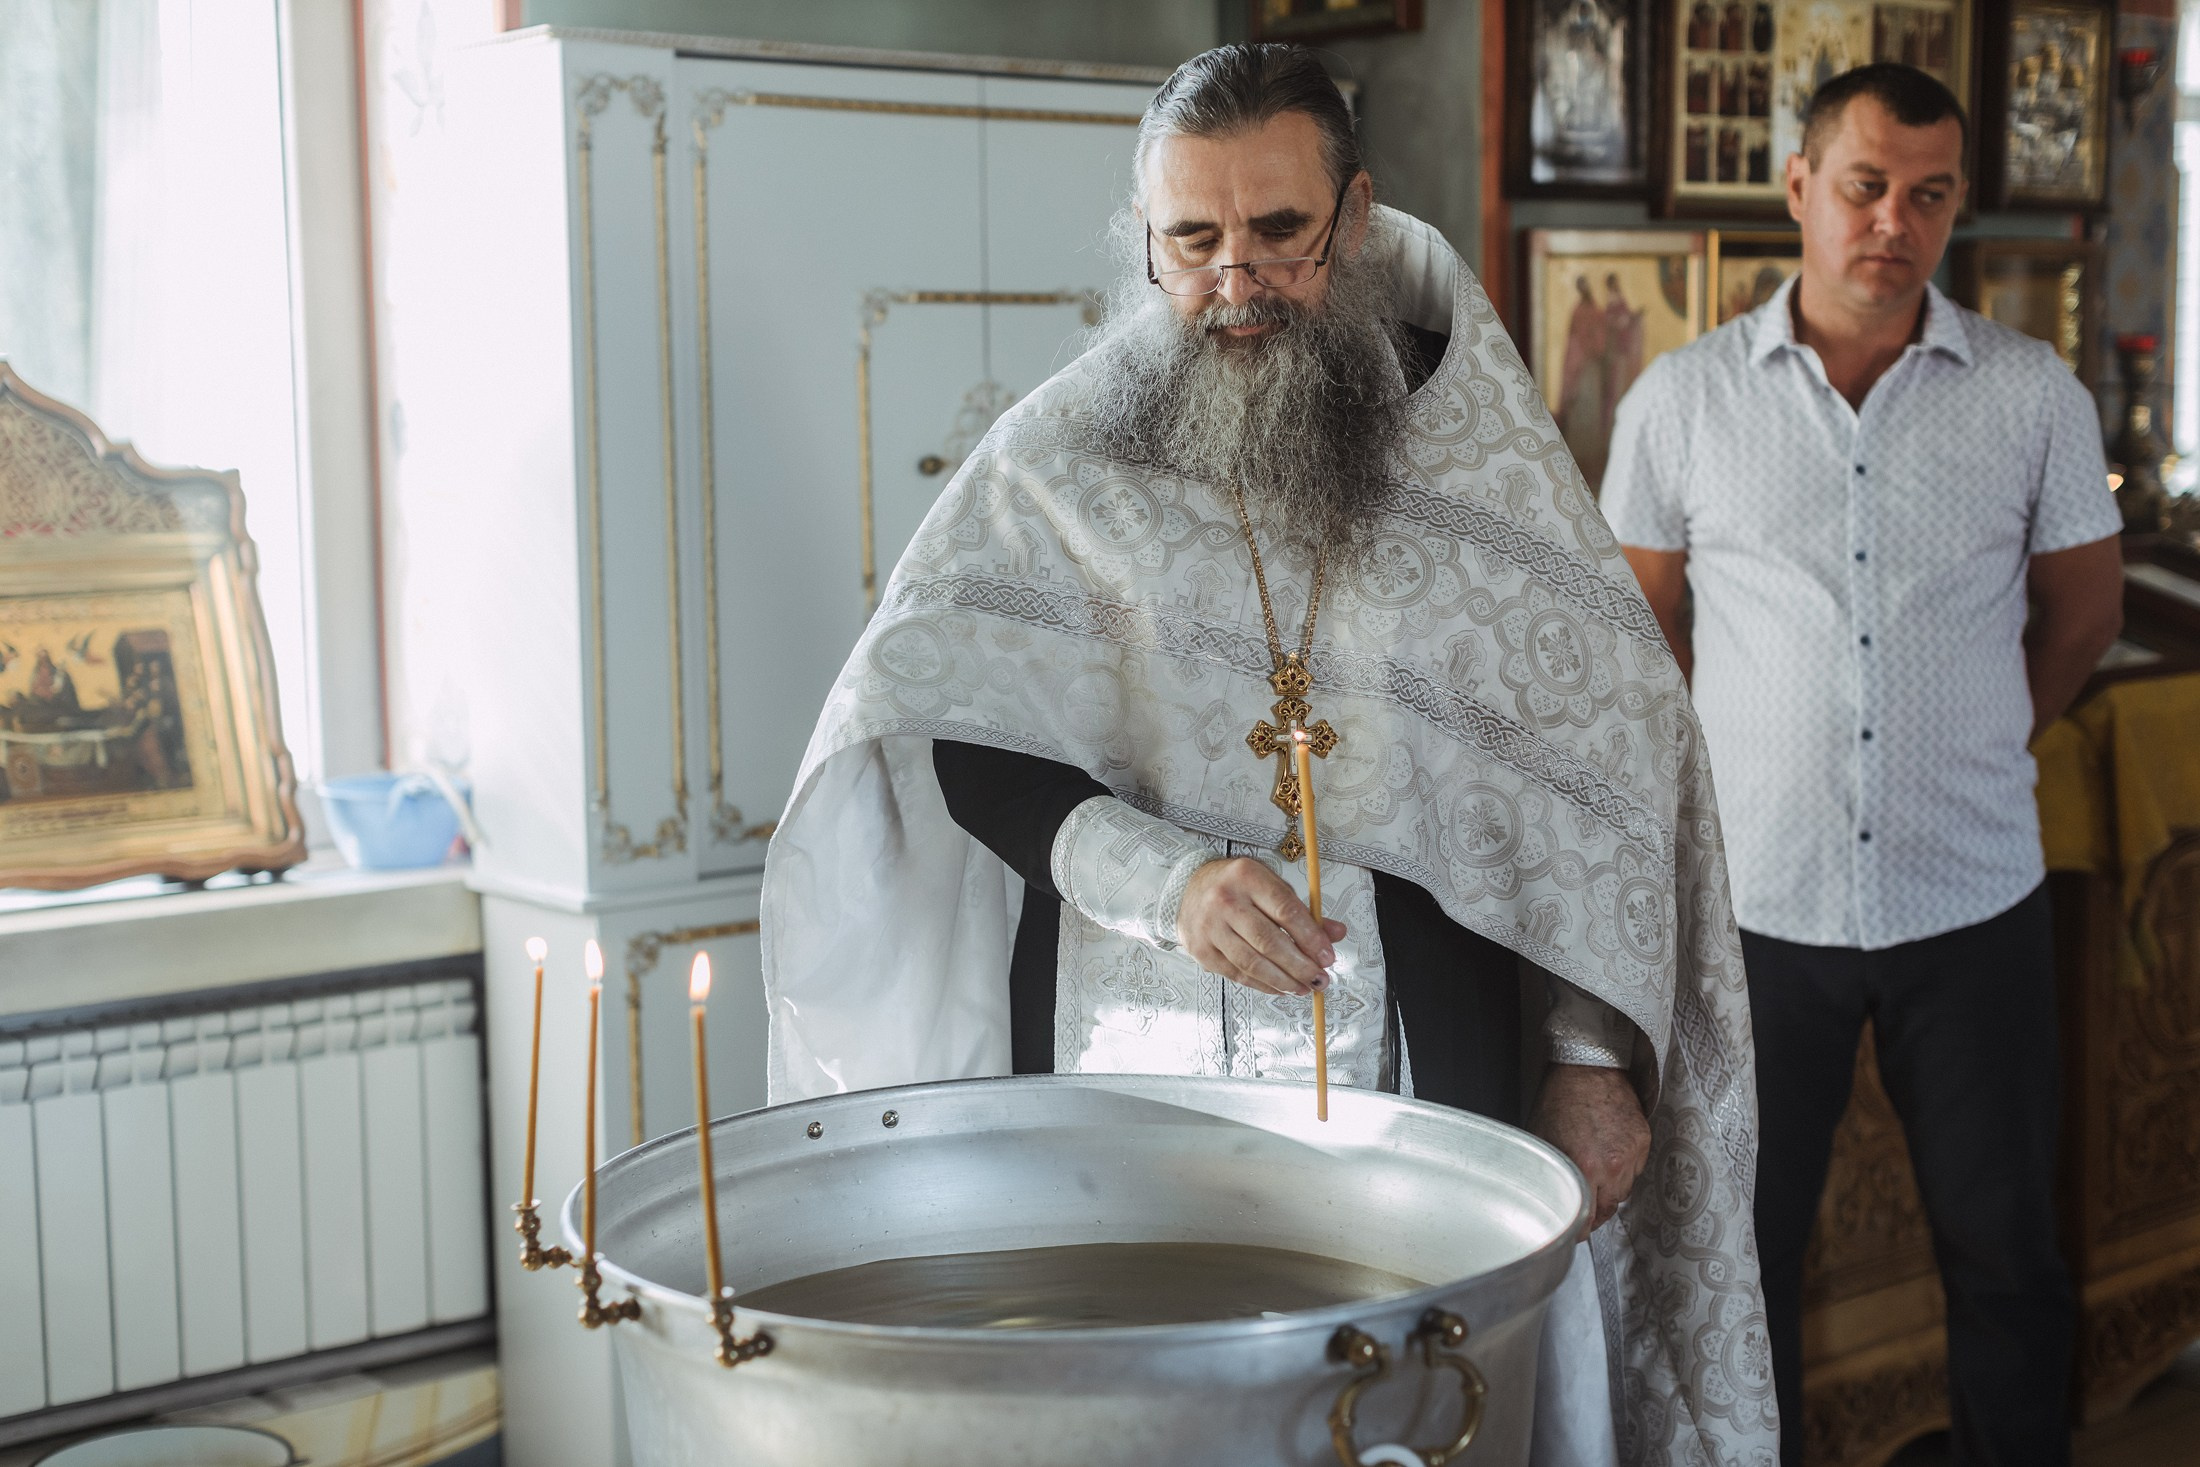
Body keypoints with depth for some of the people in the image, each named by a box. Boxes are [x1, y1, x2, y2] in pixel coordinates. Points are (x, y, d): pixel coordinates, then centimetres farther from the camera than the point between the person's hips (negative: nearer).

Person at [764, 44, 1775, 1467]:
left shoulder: (1477, 450, 4)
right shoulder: (1058, 458, 2)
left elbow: (1605, 750, 5)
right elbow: (946, 725, -6)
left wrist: (1594, 1055, 0)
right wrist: (1159, 875, -23)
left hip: (1412, 1057, 1)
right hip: (1126, 1055, 0)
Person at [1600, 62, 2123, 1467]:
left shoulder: (2035, 394, 0)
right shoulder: (1683, 398, -1)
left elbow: (2082, 610, 12)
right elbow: (1639, 623, 8)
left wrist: (1971, 745, 9)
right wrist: (1719, 779, 5)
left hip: (1974, 905, 1)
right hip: (1757, 902, 0)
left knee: (2010, 1257, 12)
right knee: (1738, 1258, 11)